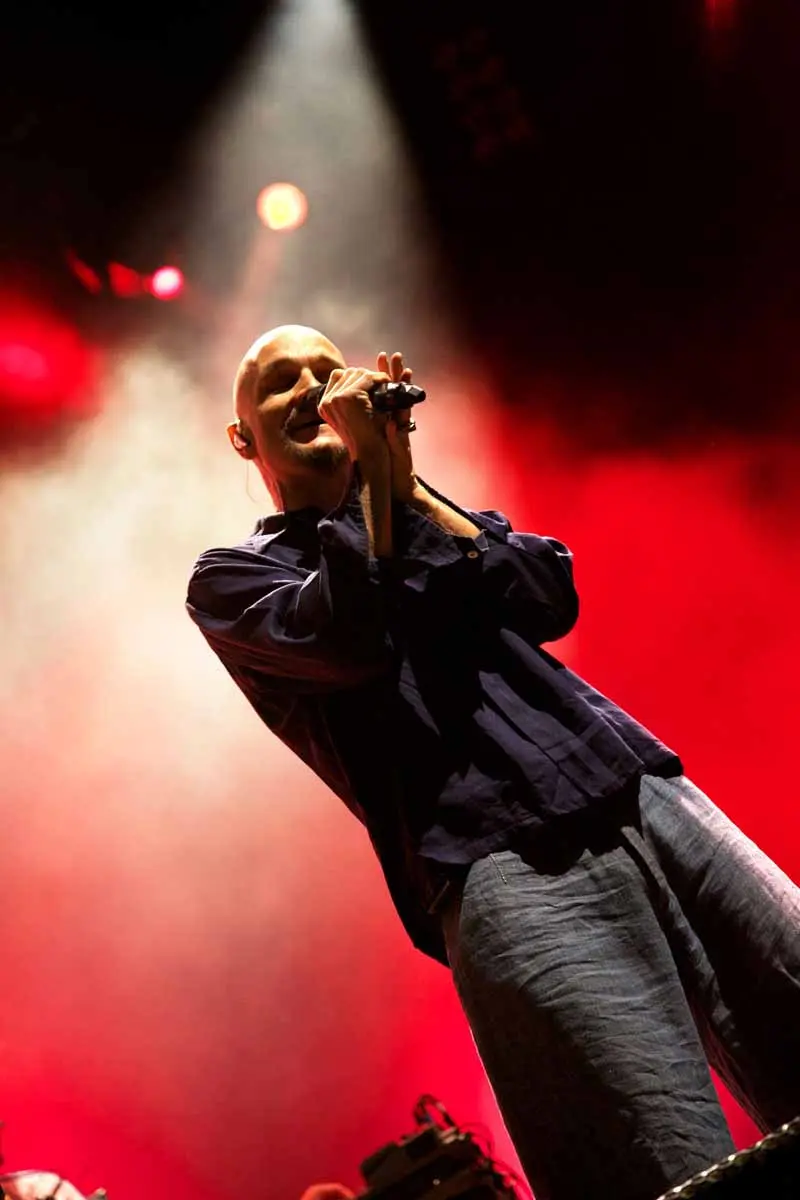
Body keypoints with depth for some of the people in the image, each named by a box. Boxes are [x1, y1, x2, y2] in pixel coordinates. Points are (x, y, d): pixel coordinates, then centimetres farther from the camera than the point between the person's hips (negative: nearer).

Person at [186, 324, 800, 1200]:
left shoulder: (417, 515, 27)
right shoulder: (231, 576, 13)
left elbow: (551, 598, 8)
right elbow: (350, 640, -9)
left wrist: (405, 480, 3)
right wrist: (372, 467, -1)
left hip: (653, 795, 6)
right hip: (508, 865, -5)